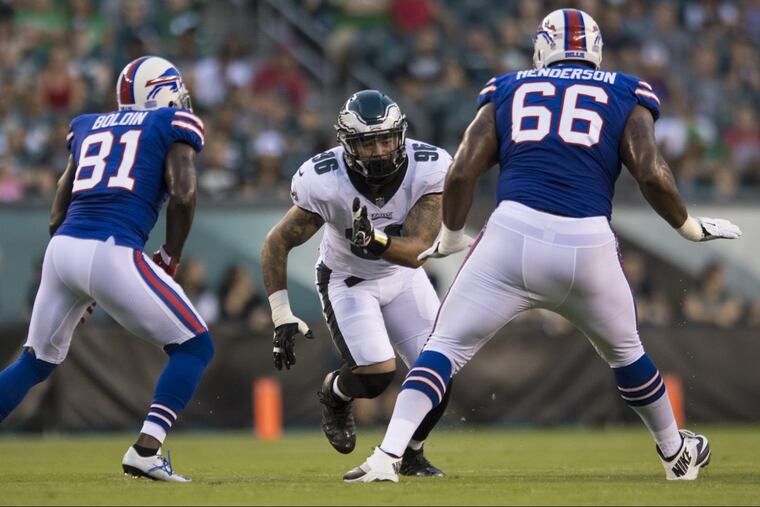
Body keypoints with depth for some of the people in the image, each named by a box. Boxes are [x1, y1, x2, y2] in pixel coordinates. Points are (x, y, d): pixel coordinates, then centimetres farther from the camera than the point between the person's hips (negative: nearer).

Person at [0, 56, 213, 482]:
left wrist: (76, 286, 32)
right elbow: (182, 193, -5)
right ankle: (147, 449, -8)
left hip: (62, 249, 6)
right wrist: (169, 260, 7)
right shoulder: (173, 124, 11)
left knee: (35, 364, 23)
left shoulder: (89, 127, 26)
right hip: (113, 254, -6)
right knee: (195, 347, 7)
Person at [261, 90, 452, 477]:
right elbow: (277, 244, -17)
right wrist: (282, 316, -20)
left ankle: (412, 454, 18)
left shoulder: (427, 169, -26)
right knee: (375, 375, -22)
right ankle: (334, 394, 16)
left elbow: (416, 250, -29)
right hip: (347, 280, -3)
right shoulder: (325, 182, -30)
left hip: (403, 277, 3)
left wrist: (376, 241, -49)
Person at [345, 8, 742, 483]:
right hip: (588, 246, 1)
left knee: (446, 347, 6)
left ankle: (388, 456, -11)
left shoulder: (507, 91, 19)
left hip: (515, 232, 0)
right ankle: (677, 453, 40)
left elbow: (462, 172, 10)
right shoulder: (626, 96, 16)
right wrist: (691, 227, 18)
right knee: (625, 352, 25)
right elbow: (651, 174, 2)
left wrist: (451, 236, 25)